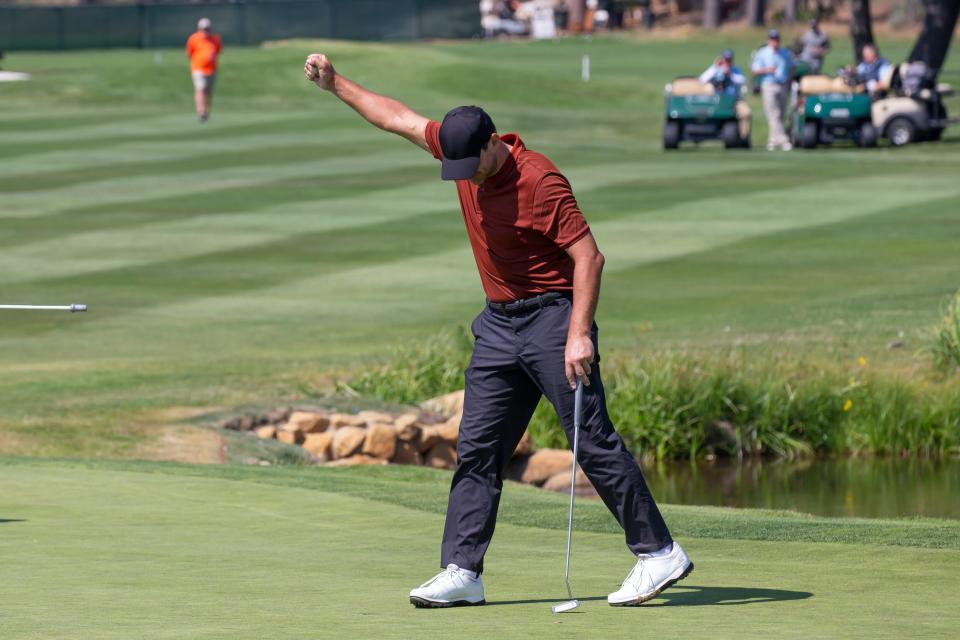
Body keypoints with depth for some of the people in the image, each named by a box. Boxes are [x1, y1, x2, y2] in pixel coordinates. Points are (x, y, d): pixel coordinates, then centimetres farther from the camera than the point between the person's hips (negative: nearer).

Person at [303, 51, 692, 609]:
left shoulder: (539, 180, -20)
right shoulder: (460, 150, 3)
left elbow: (589, 255, -21)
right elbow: (399, 118, 18)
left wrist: (579, 335, -26)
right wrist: (336, 84, 21)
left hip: (552, 316, -8)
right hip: (498, 322, 8)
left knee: (595, 442, -9)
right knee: (478, 450, 3)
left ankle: (659, 553, -1)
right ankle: (462, 573, 4)